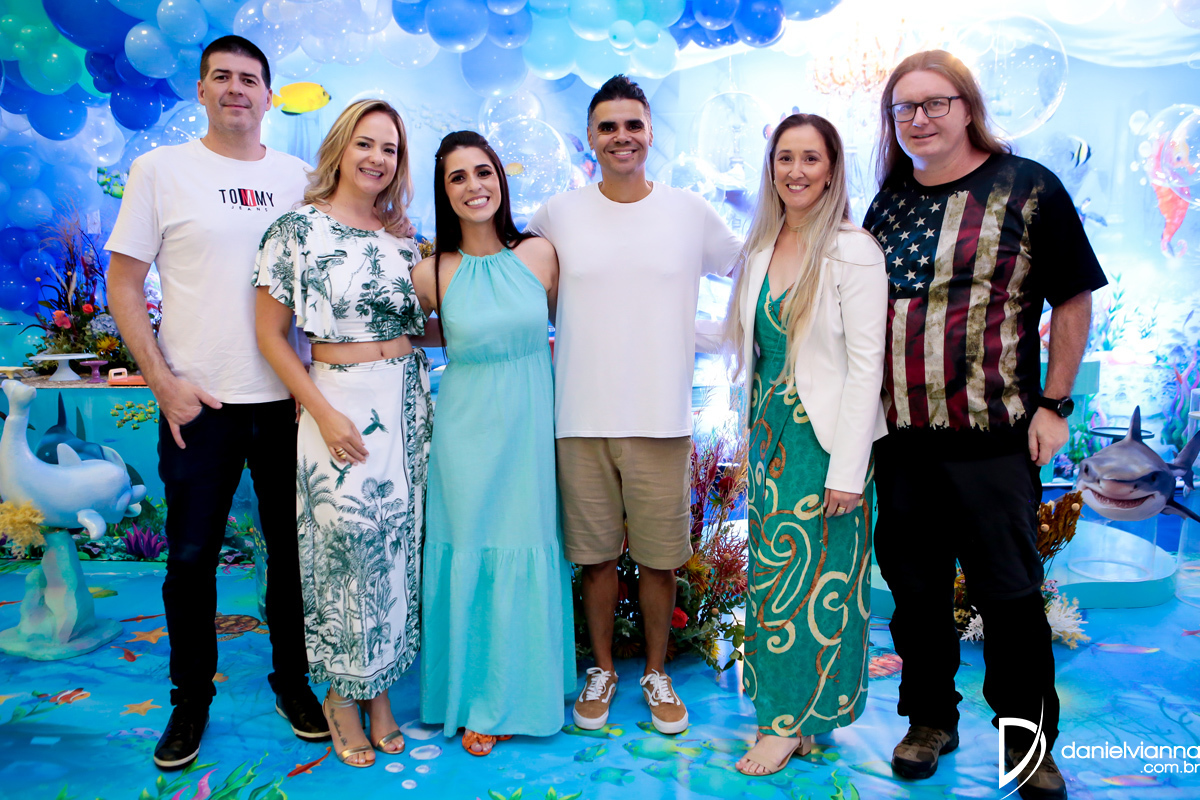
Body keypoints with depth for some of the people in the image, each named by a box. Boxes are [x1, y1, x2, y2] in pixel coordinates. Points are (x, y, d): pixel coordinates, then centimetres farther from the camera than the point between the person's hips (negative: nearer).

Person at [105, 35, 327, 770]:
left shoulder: (298, 178, 8)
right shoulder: (161, 170, 1)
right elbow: (123, 286, 1)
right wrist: (165, 382, -8)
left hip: (286, 399, 2)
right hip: (197, 402, -2)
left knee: (293, 546, 10)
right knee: (191, 557, 7)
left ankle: (293, 681, 29)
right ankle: (192, 698, 26)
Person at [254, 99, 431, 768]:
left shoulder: (402, 235, 10)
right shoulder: (299, 229, -4)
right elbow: (271, 334, -5)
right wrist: (324, 412, -12)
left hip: (409, 404, 4)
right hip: (340, 404, -4)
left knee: (399, 546, 8)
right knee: (347, 543, -1)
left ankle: (380, 691, 26)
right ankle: (343, 693, 24)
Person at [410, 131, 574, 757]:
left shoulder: (540, 254, -2)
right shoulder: (432, 274, -5)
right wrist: (467, 342, 4)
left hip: (531, 423, 1)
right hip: (467, 428, -1)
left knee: (528, 554, 8)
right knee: (469, 553, 6)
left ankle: (522, 690, 30)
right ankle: (476, 697, 25)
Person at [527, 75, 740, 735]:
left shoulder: (691, 212, 3)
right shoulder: (557, 215, 3)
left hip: (661, 418, 0)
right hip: (581, 416, 0)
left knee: (659, 558, 7)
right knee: (596, 555, 10)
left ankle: (656, 673, 30)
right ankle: (602, 669, 32)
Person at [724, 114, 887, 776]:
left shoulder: (853, 251, -12)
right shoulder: (760, 248, 8)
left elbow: (865, 365, -15)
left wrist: (847, 470, -17)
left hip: (825, 436, -6)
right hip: (770, 430, 6)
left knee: (811, 575, 3)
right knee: (771, 567, 13)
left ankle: (795, 719, 20)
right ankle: (781, 701, 30)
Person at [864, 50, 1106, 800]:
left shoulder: (1028, 188, -1)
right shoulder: (888, 203, 11)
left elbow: (1074, 299, 1)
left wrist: (1054, 404, -5)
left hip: (995, 439, -3)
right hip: (901, 438, 4)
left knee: (1010, 595, 5)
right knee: (916, 589, 12)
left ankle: (1029, 737, 25)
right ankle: (931, 718, 31)